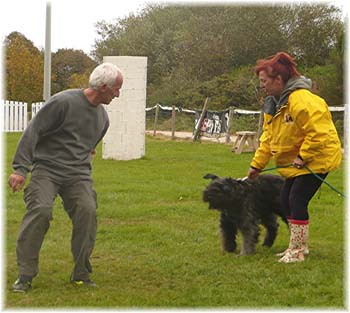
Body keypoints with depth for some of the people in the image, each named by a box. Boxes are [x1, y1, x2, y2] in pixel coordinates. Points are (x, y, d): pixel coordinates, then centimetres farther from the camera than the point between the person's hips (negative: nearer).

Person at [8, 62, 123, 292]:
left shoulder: (102, 117, 13)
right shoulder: (64, 102, -10)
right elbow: (33, 132, -11)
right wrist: (20, 168, -15)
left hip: (79, 173, 5)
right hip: (47, 168, -5)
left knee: (88, 211, -18)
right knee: (40, 210, -23)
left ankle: (81, 274, -5)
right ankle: (25, 276, -14)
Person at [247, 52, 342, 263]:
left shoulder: (300, 99, -26)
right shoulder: (274, 103, 7)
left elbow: (318, 132, -29)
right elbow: (268, 138, 11)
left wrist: (303, 157, -24)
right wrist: (257, 165, 7)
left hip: (316, 158, -10)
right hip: (296, 161, 10)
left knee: (297, 200, -11)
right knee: (287, 200, 10)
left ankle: (297, 251, -1)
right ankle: (300, 246, 24)